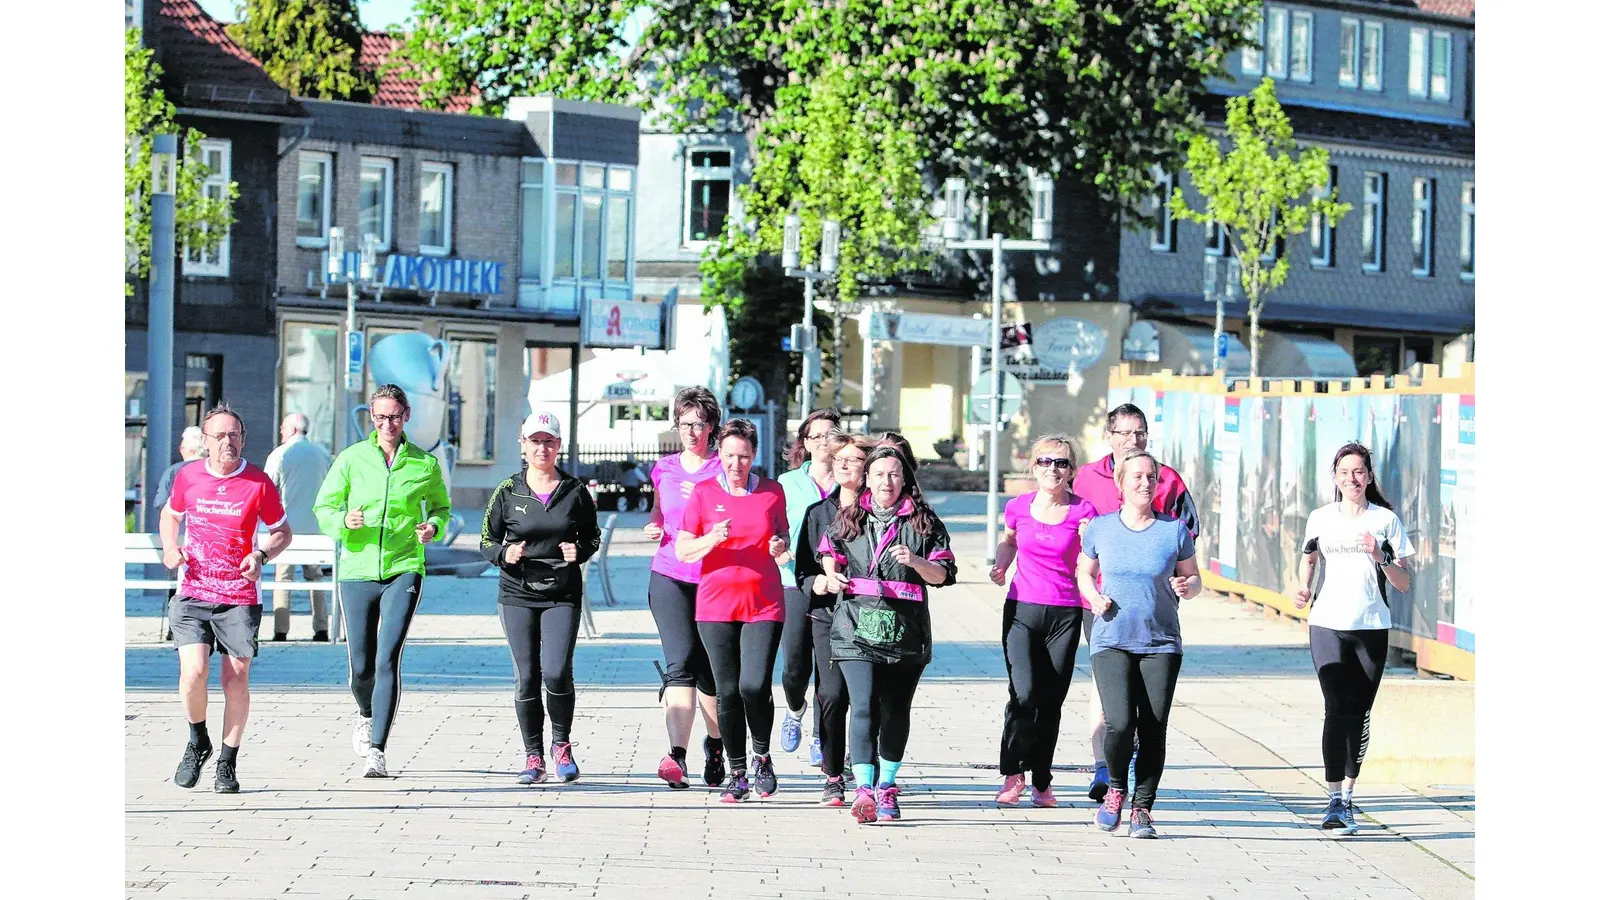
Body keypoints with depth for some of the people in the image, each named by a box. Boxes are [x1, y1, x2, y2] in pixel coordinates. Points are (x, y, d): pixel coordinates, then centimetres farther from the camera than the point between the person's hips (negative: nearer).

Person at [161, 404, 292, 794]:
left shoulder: (258, 483, -5)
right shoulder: (187, 476, 1)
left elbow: (282, 531, 7)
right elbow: (170, 514, 21)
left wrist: (261, 555, -12)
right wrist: (169, 547, 2)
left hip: (240, 598, -1)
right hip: (192, 593, 1)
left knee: (236, 678, 0)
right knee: (193, 671, -14)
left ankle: (228, 763, 16)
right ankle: (198, 742, 14)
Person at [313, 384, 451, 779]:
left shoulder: (425, 463, 4)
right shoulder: (351, 458, 2)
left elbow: (441, 507, 19)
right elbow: (323, 508, 6)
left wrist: (433, 527, -3)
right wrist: (344, 521, -15)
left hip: (403, 570, -1)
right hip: (357, 571, 1)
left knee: (388, 659, -16)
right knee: (361, 667, 7)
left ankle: (377, 750, -14)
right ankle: (367, 715, 41)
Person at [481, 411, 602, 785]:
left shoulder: (575, 491, 4)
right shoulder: (508, 491, 3)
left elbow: (592, 537, 12)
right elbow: (487, 541, 8)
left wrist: (579, 552, -9)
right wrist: (505, 554, -13)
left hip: (563, 596, -1)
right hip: (518, 595, 1)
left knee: (557, 672, -15)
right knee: (526, 677, 0)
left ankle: (561, 743, 9)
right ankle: (533, 756, 13)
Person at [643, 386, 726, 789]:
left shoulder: (724, 470, 2)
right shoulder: (665, 469, 12)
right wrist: (653, 526, 7)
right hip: (669, 577, 1)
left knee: (708, 668, 4)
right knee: (680, 662, -13)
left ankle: (716, 746, 27)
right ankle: (676, 755, -21)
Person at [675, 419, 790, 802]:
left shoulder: (772, 491, 6)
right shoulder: (704, 493, 2)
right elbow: (681, 550, 2)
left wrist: (781, 547, -3)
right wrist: (712, 540, -16)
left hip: (764, 605, 0)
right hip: (716, 606, 0)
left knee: (755, 686, -13)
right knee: (727, 691, 2)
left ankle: (761, 755, 12)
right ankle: (737, 773, 15)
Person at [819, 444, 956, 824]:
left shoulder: (922, 521, 6)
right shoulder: (848, 518, 12)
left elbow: (943, 573, 4)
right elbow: (829, 551, 30)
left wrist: (915, 561, -14)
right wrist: (831, 576, 11)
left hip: (905, 630, 0)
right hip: (857, 627, 0)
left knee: (895, 710, 9)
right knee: (864, 706, -15)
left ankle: (887, 786, 24)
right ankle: (864, 788, -22)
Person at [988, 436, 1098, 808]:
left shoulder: (1083, 512, -3)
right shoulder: (1019, 507, 3)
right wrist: (1000, 565, 5)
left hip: (1065, 613, 0)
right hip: (1021, 609, 0)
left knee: (1051, 700, 3)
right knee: (1024, 693, -15)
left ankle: (1042, 782, 17)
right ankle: (1012, 773, 2)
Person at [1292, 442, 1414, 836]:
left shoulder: (1386, 520, 3)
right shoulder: (1321, 518, 6)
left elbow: (1403, 583, 4)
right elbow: (1309, 558, 23)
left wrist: (1380, 558, -14)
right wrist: (1303, 588, 4)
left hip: (1372, 628, 1)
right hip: (1328, 626, -1)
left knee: (1359, 714, 6)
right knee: (1337, 710, -12)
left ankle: (1347, 794, 21)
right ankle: (1334, 799, -11)